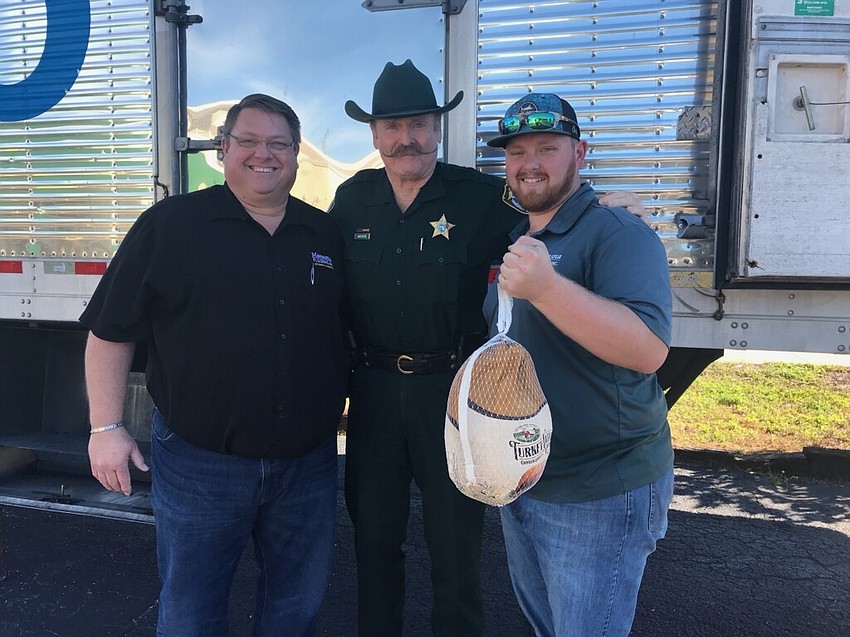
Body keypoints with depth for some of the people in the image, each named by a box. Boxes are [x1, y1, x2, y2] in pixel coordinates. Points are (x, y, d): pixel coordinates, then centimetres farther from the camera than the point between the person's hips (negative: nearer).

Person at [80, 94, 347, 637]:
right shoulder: (170, 224, -5)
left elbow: (349, 330, 13)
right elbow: (111, 331, -3)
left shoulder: (326, 234, 5)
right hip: (199, 464, -2)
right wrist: (107, 427, -7)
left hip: (308, 463, 3)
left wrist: (337, 410, 11)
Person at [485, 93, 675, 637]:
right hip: (518, 482, 8)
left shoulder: (619, 234, -16)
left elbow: (649, 350, -31)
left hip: (599, 495, -8)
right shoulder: (514, 241, 10)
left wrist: (546, 287, -41)